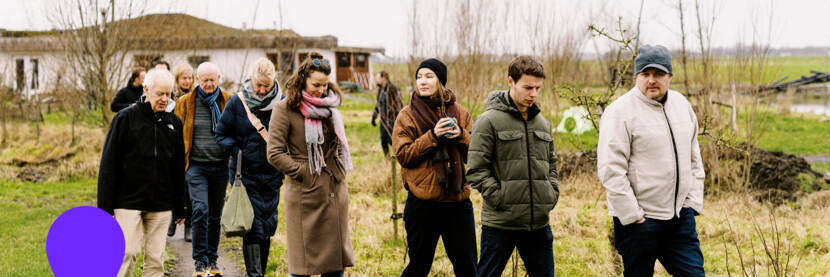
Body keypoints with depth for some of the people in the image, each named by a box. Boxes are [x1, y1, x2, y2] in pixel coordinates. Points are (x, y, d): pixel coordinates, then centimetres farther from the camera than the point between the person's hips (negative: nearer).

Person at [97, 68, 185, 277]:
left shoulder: (173, 123, 11)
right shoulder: (125, 118, -1)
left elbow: (179, 169, 16)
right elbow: (109, 164, -2)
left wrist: (180, 208, 15)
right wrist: (105, 206, -6)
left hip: (161, 205, 4)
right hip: (128, 201, -3)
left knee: (156, 258, 5)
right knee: (127, 253, -7)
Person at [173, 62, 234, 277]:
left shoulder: (229, 101, 3)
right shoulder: (185, 102, 2)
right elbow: (177, 135, 7)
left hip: (220, 166, 2)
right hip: (196, 165, -1)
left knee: (215, 215, 10)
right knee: (200, 211, -13)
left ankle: (212, 260, 22)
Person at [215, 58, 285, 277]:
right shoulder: (237, 102, -2)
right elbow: (221, 134, 5)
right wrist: (235, 150, -11)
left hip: (272, 175, 2)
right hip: (245, 175, -2)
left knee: (268, 226, 10)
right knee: (252, 226, -9)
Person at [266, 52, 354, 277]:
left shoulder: (330, 107, 14)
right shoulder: (285, 109, -6)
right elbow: (275, 154, -11)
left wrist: (340, 173, 11)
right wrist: (304, 174, -12)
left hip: (335, 191, 6)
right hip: (305, 195, -6)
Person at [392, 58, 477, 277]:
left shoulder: (460, 113, 8)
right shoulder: (407, 116, 1)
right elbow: (403, 155, -8)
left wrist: (461, 135, -12)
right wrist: (433, 136, -18)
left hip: (458, 200, 2)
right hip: (422, 202, -2)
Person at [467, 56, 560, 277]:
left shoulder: (543, 123, 13)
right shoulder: (489, 121, -7)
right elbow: (477, 170, -10)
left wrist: (552, 193, 7)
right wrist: (500, 198, -15)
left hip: (539, 222, 6)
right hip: (500, 224, -6)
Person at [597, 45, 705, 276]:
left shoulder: (681, 104, 11)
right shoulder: (620, 112, -12)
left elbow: (693, 158, 19)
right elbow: (611, 171, -16)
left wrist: (694, 201, 10)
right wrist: (632, 216, -17)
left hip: (681, 216, 6)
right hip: (639, 221, -6)